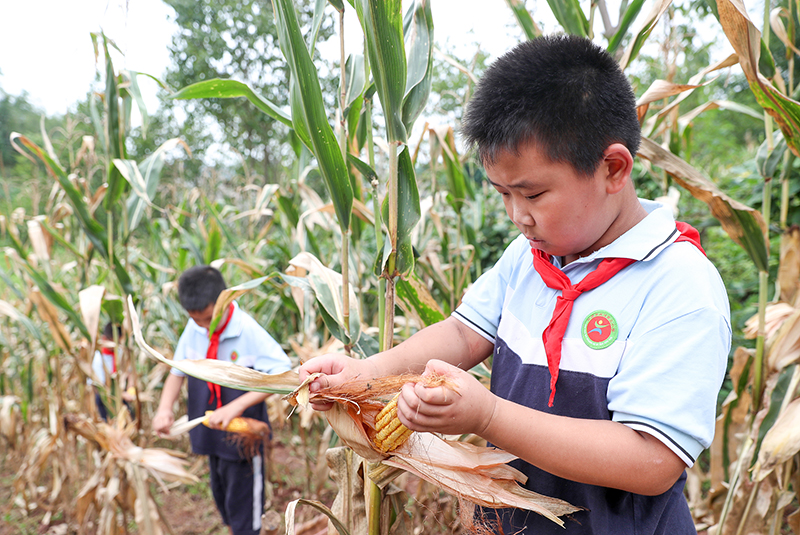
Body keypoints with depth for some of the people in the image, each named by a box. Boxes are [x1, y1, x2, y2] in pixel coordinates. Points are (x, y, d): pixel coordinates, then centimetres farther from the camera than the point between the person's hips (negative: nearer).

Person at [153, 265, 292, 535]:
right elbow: (177, 372, 5)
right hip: (211, 431, 6)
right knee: (221, 495, 23)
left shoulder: (247, 330, -23)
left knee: (242, 503, 5)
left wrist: (236, 406, -34)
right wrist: (164, 408, -14)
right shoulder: (193, 329, -7)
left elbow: (283, 374, -28)